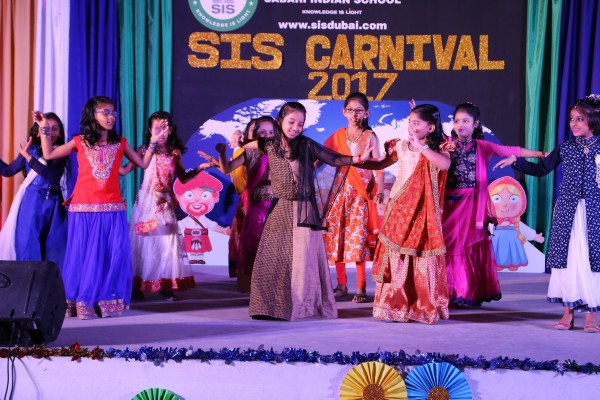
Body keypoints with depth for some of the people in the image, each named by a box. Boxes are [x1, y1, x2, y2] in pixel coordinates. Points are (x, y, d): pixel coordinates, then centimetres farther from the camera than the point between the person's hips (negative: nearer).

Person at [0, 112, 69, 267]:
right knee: (28, 245, -1)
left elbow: (51, 175, -19)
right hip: (31, 203, 0)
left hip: (53, 204, 0)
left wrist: (28, 156, -20)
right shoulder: (31, 150, 3)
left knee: (54, 247, 5)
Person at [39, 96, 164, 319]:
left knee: (114, 254, -4)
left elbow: (143, 164, 15)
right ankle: (82, 303, 7)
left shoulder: (119, 144, 10)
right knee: (84, 255, 0)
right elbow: (49, 155, 11)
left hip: (112, 209, 1)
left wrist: (153, 143, 8)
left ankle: (108, 301, 5)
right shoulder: (80, 142, 6)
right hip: (83, 209, -1)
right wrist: (44, 129, 7)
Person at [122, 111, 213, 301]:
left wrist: (199, 168, 3)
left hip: (165, 203, 2)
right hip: (146, 202, -2)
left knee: (166, 241, -1)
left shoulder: (174, 153, 5)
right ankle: (138, 285, 6)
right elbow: (125, 170, -7)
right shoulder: (145, 150, -2)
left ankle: (165, 285, 3)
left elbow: (183, 178, 14)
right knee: (143, 241, 1)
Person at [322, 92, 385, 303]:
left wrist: (380, 189, -17)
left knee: (358, 238, -8)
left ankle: (361, 287, -1)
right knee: (335, 234, 2)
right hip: (340, 190, 3)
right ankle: (341, 284, 14)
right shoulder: (338, 135, 9)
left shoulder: (370, 136, 0)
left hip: (361, 193, -3)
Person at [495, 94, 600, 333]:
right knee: (565, 257, 3)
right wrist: (516, 161, 4)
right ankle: (568, 312, 11)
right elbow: (540, 170, 13)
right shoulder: (565, 148, 7)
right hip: (567, 212, 2)